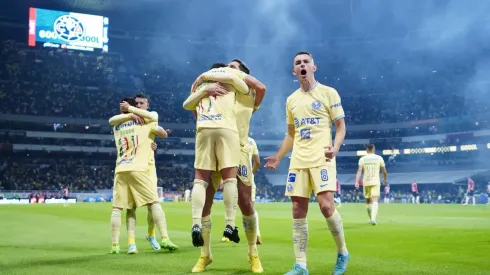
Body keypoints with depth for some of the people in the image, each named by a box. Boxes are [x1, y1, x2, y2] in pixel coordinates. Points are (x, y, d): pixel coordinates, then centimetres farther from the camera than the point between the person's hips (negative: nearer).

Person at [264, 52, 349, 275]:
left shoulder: (328, 93, 1)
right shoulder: (291, 100, 15)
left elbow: (341, 126, 1)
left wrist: (335, 147, -17)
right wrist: (278, 157, 15)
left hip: (322, 158, -5)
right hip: (298, 161, 5)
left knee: (326, 205, -17)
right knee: (298, 211, 1)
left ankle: (342, 253, 7)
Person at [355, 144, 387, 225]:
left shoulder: (362, 159, 3)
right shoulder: (379, 158, 3)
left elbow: (359, 171, -10)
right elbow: (384, 171, 8)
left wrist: (356, 182, -16)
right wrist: (384, 179, 26)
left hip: (366, 182, 2)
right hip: (375, 182, -2)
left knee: (368, 201, 18)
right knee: (375, 201, -9)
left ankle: (371, 218, 30)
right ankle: (373, 218, -29)